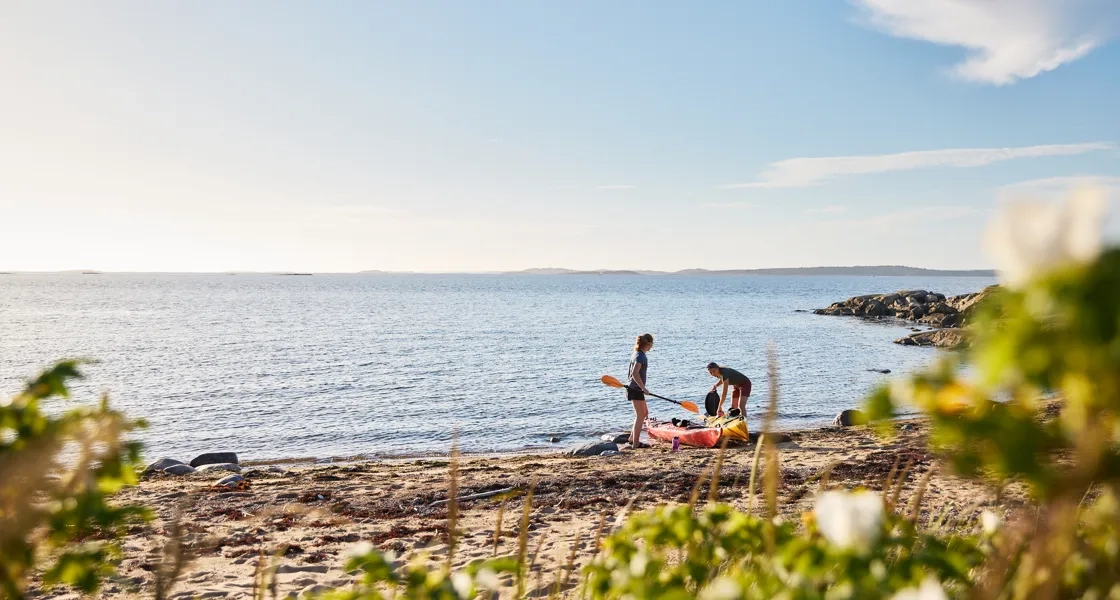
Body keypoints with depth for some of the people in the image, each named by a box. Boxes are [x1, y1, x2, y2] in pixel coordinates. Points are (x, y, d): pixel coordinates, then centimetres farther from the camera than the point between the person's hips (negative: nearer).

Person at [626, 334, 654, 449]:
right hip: (636, 389, -10)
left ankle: (632, 438, 23)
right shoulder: (641, 356, -18)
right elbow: (635, 373, -28)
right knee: (640, 416, -3)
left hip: (634, 388, 10)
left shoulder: (637, 354, 13)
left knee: (644, 413, 19)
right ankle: (635, 443, 2)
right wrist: (643, 388, -24)